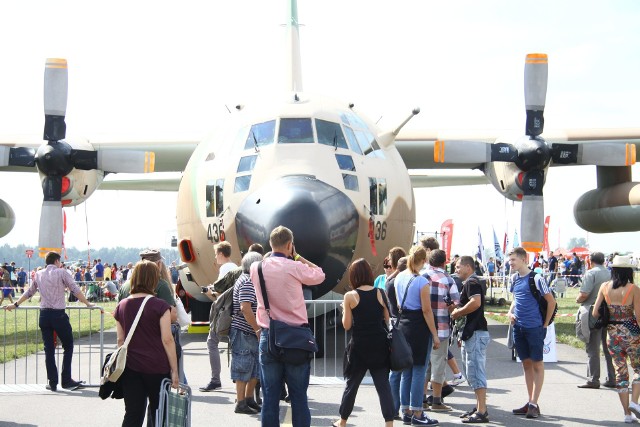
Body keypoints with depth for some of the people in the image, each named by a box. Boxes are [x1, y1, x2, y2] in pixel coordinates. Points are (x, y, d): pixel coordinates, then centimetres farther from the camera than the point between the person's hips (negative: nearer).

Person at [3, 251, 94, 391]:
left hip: (44, 315, 5)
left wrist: (15, 304, 34)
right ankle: (66, 380, 3)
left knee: (49, 350, 8)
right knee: (68, 346, 7)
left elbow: (29, 292, 21)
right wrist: (87, 303, 2)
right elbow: (75, 290, -5)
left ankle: (52, 382, 8)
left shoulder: (39, 274, 11)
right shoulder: (61, 272, -3)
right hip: (59, 314, -5)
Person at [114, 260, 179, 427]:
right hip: (157, 367, -3)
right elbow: (167, 340, -10)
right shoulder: (160, 306, -8)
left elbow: (120, 340, 9)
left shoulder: (122, 306, 5)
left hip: (131, 368, 4)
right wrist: (174, 370, -5)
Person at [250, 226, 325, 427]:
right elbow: (320, 275, 6)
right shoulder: (294, 267, -11)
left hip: (268, 336, 3)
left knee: (270, 397, 6)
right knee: (299, 397, 5)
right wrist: (297, 257, 9)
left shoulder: (256, 268, 1)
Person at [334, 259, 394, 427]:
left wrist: (344, 310, 13)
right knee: (383, 385, 3)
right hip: (380, 344, 2)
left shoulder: (350, 296, -7)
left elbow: (347, 325, -3)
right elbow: (387, 320, 6)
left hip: (360, 346, -2)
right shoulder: (380, 293, 0)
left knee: (351, 385, 12)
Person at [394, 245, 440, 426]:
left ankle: (406, 412, 18)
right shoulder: (421, 281, -14)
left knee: (406, 371, 13)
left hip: (403, 324, 7)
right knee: (419, 372, -1)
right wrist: (435, 335, -10)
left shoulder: (399, 277, 7)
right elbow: (426, 311, -15)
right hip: (419, 327, -7)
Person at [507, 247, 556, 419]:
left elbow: (551, 301, -8)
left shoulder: (536, 278, -12)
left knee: (537, 364, 1)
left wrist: (545, 324, -5)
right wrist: (510, 312, 4)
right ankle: (530, 402, 18)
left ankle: (534, 404, 1)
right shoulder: (514, 278, 8)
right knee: (526, 363, 12)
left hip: (534, 327, -7)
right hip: (518, 327, 7)